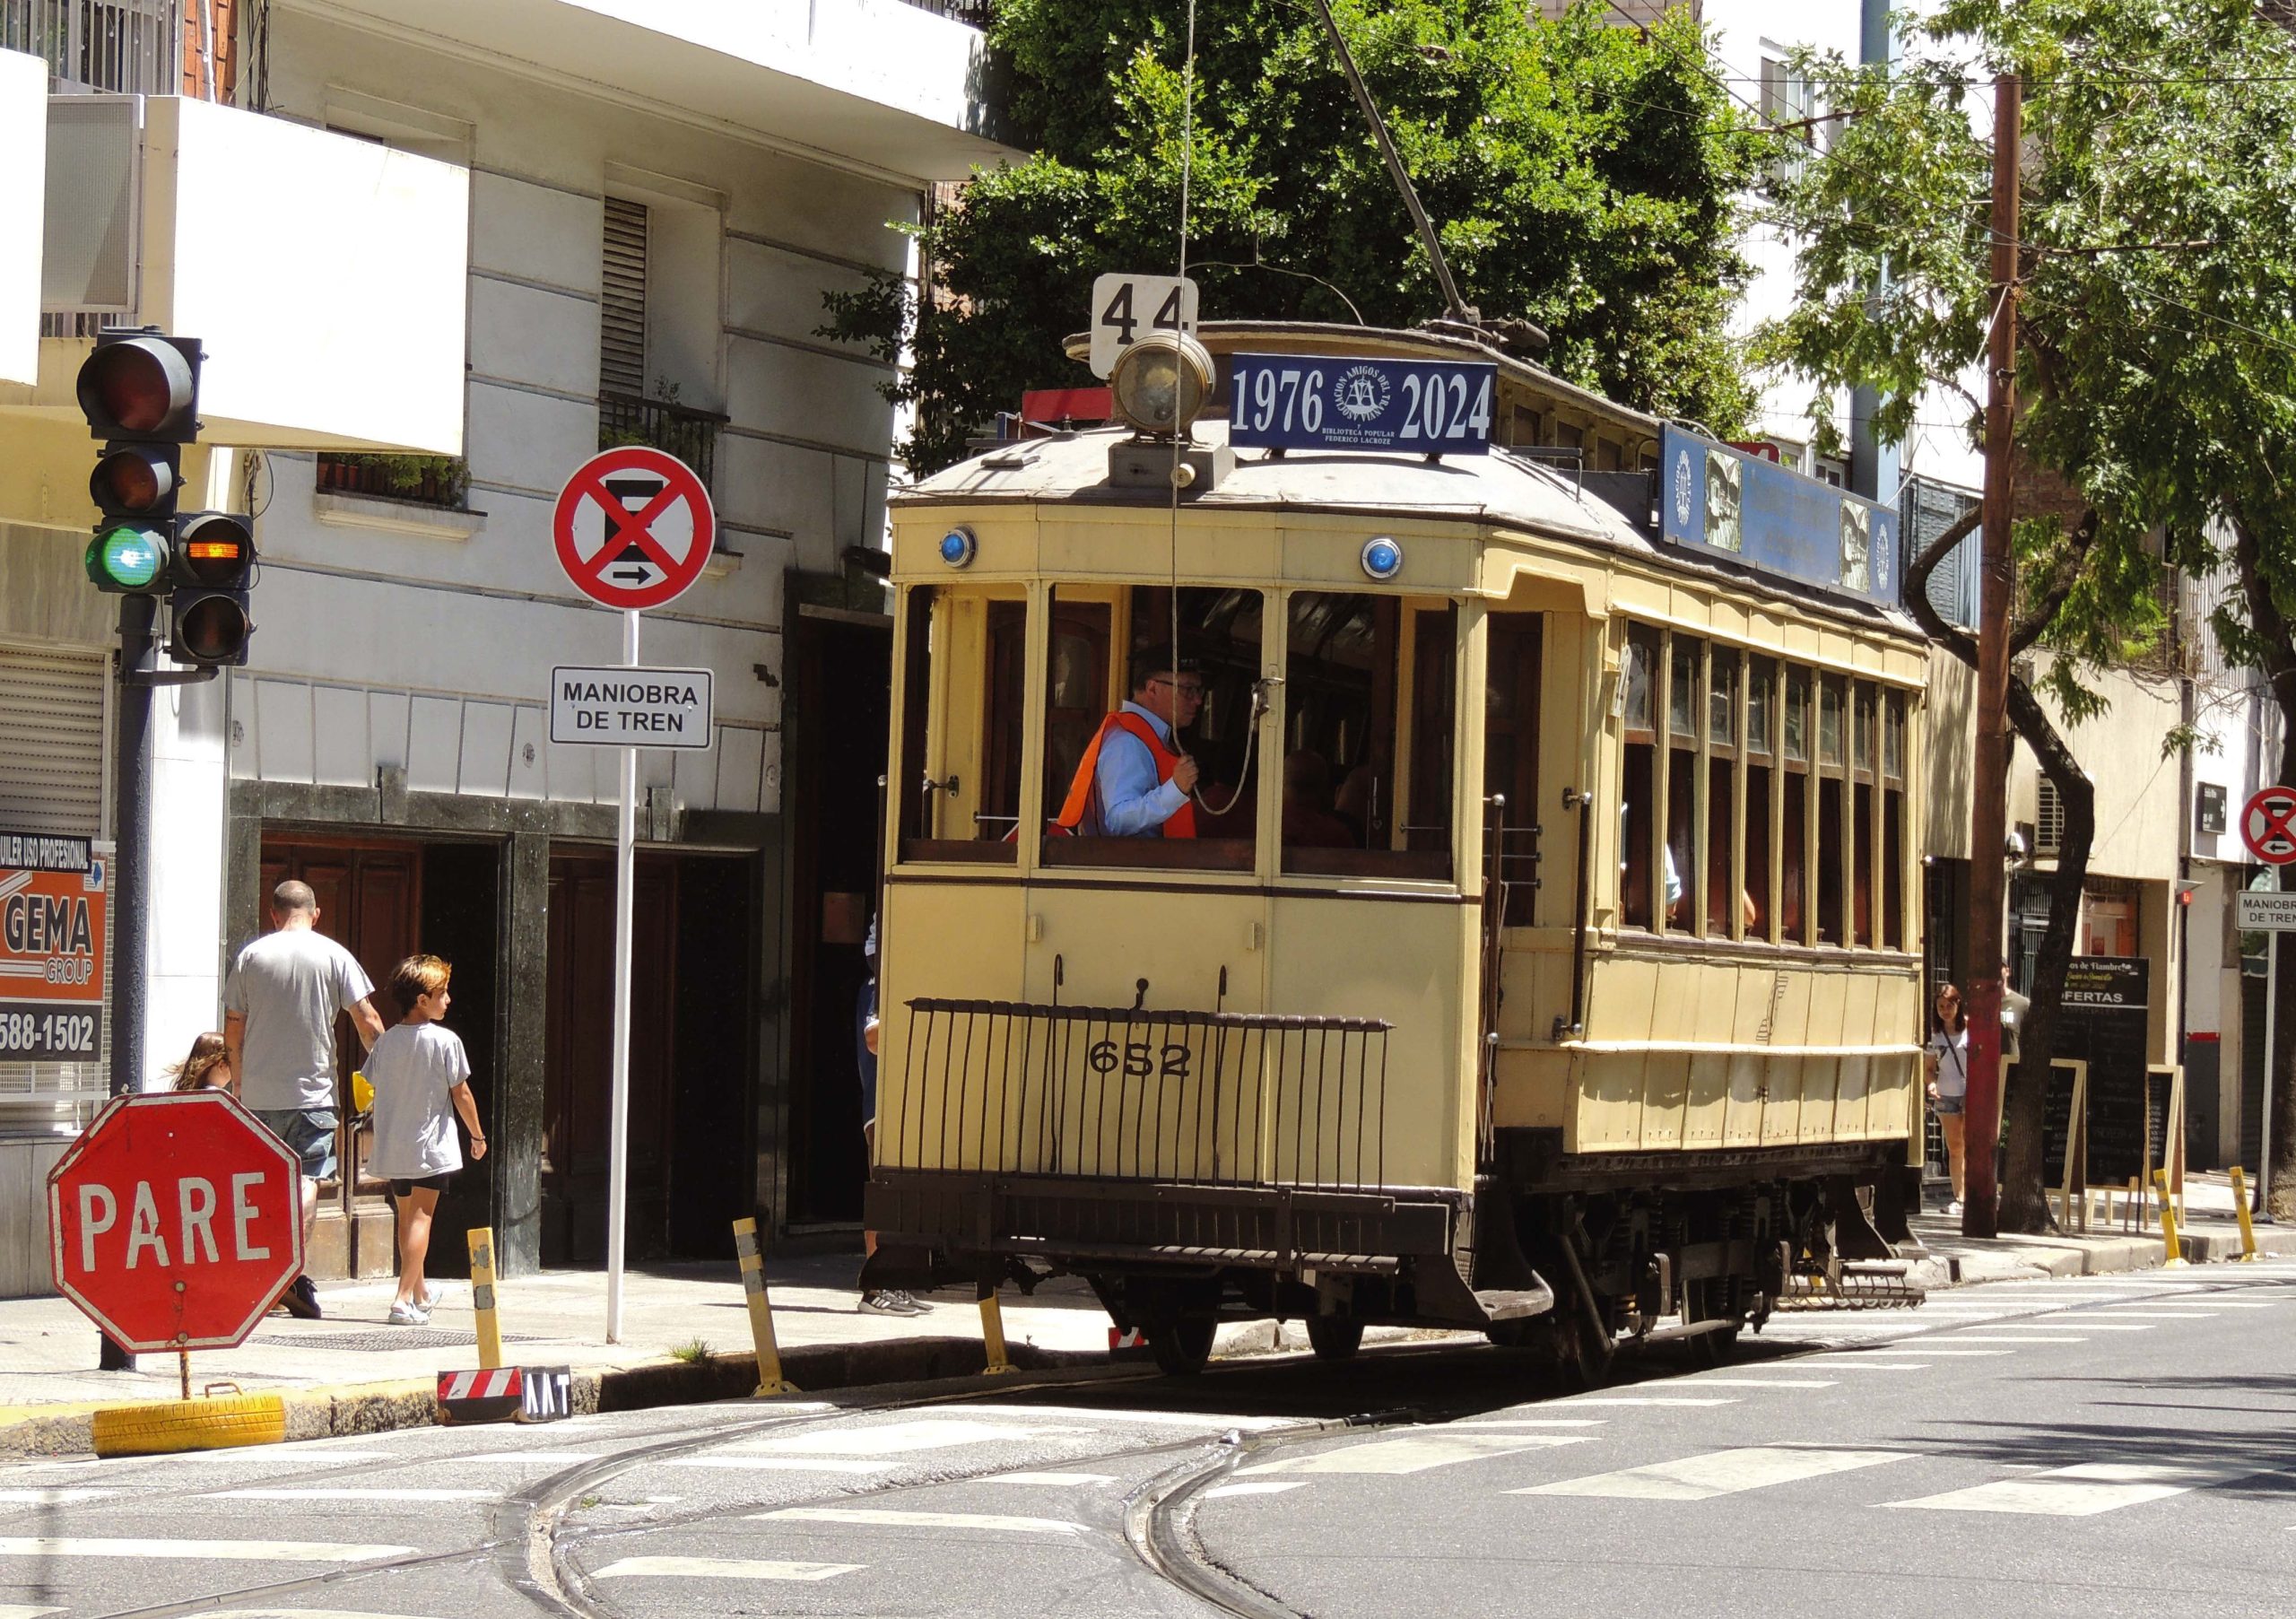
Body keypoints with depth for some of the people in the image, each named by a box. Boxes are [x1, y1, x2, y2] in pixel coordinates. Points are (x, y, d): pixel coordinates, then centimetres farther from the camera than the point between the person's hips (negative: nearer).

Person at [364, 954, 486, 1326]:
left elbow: (374, 1089, 9)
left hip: (391, 1147, 6)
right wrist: (477, 1135, 6)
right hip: (431, 1147, -6)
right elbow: (461, 1094, -7)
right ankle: (404, 1299, -18)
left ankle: (420, 1293, 35)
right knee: (421, 1217, -7)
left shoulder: (386, 1041, 4)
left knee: (406, 1217, 18)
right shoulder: (445, 1041, -11)